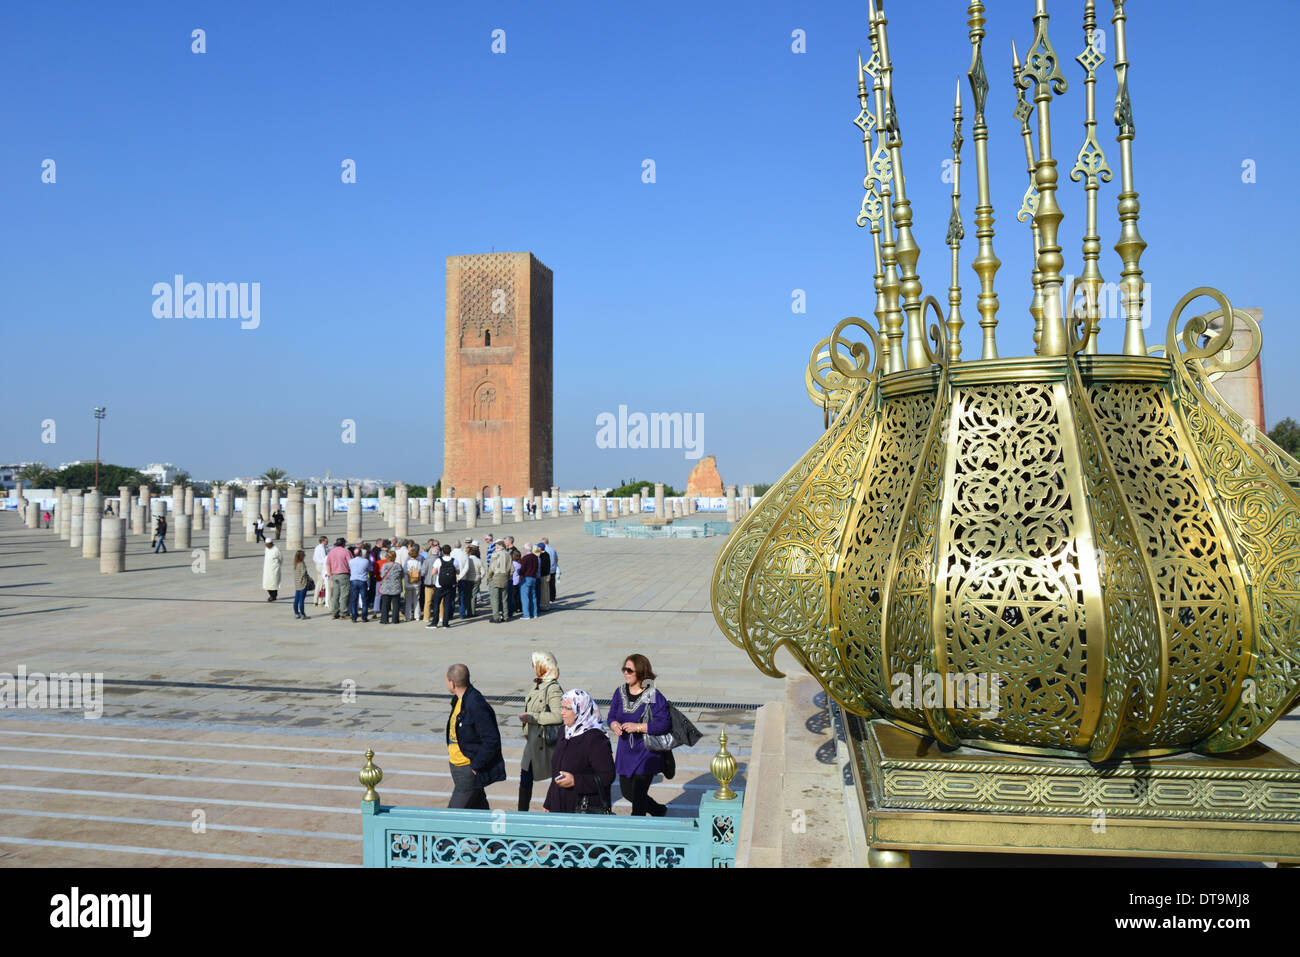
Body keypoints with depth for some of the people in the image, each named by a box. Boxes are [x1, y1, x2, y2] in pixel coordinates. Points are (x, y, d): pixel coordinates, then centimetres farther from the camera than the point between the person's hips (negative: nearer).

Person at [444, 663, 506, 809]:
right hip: (457, 765, 9)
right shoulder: (458, 700, 6)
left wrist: (475, 766, -20)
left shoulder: (476, 705, -25)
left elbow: (492, 740, -24)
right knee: (479, 810, 18)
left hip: (469, 770, -9)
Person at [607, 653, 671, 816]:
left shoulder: (653, 696, -16)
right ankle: (659, 810, 40)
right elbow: (612, 716, 9)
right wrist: (615, 725, -15)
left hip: (646, 753, -6)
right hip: (625, 751, 7)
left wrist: (638, 727, -25)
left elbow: (665, 724, -19)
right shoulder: (620, 692, 2)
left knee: (638, 794, -1)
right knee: (626, 791, 17)